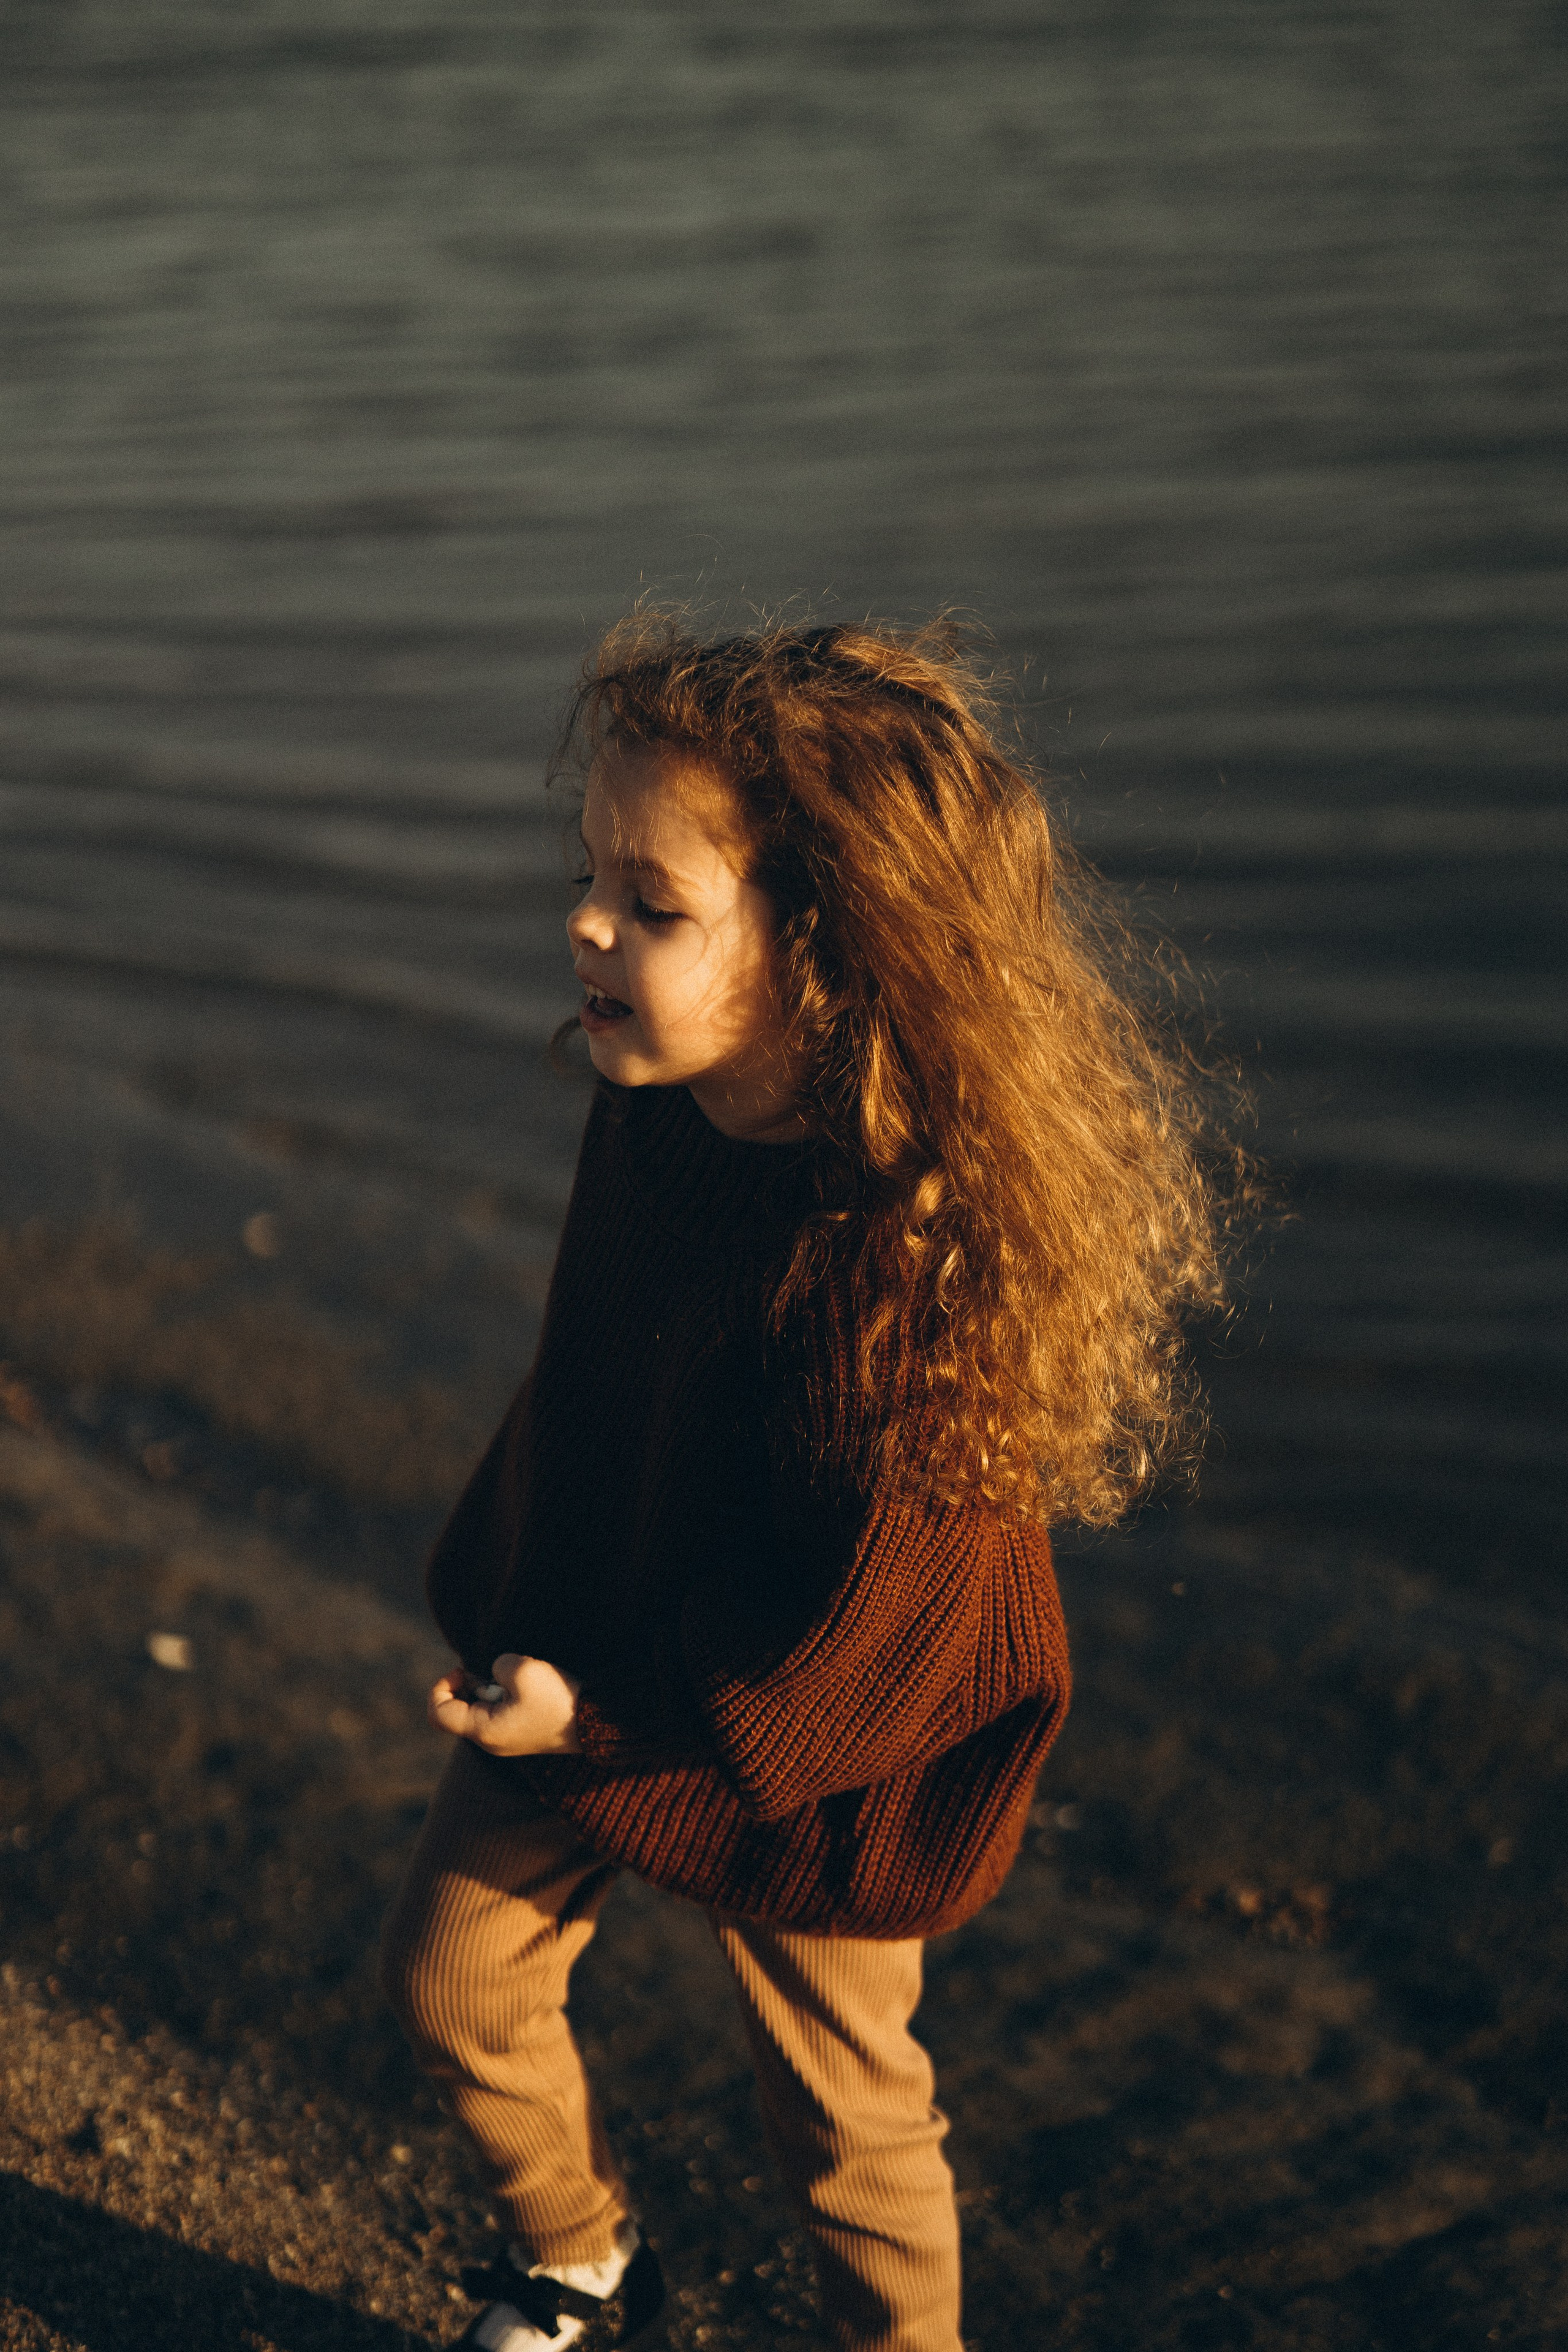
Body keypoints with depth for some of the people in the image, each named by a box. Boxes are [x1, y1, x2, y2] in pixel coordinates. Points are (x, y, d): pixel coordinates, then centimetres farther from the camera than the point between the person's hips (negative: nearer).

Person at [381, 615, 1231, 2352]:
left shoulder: (909, 1248, -35)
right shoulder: (654, 1114, -11)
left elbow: (866, 1619, -27)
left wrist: (604, 1715, -18)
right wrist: (501, 1602, 15)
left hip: (798, 1754, -7)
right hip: (579, 1663, 7)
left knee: (841, 2101, 14)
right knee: (449, 1971, 18)